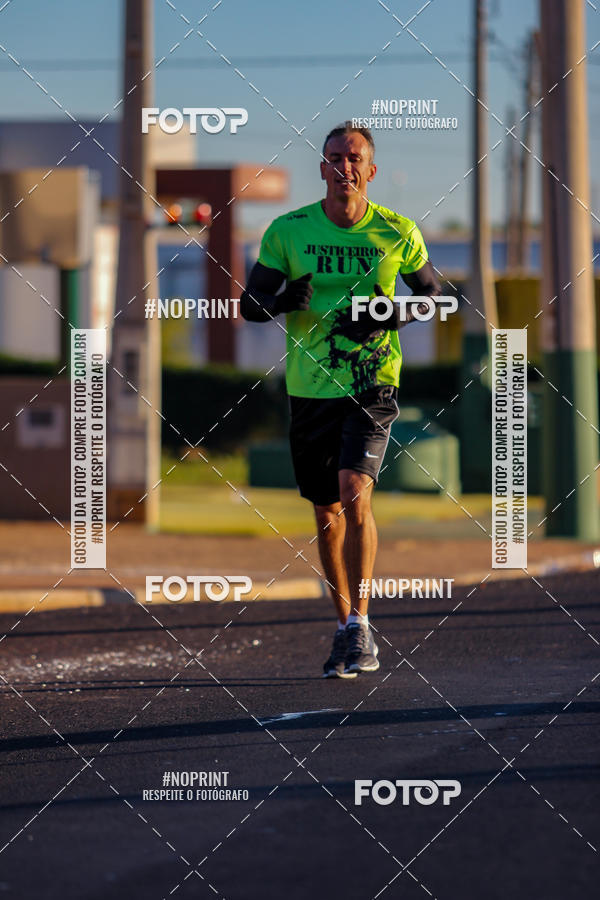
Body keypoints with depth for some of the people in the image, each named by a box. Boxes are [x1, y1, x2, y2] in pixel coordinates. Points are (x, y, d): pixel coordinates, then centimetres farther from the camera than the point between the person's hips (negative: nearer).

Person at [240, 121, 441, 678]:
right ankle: (344, 626, 24)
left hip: (371, 384, -2)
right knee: (327, 513, 9)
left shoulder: (397, 234, -2)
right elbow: (249, 304, 5)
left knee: (355, 493, -20)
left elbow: (430, 292, 11)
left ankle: (361, 625, -13)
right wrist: (284, 300, -18)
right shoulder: (287, 231, -1)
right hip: (310, 387, 2)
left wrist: (385, 317, -9)